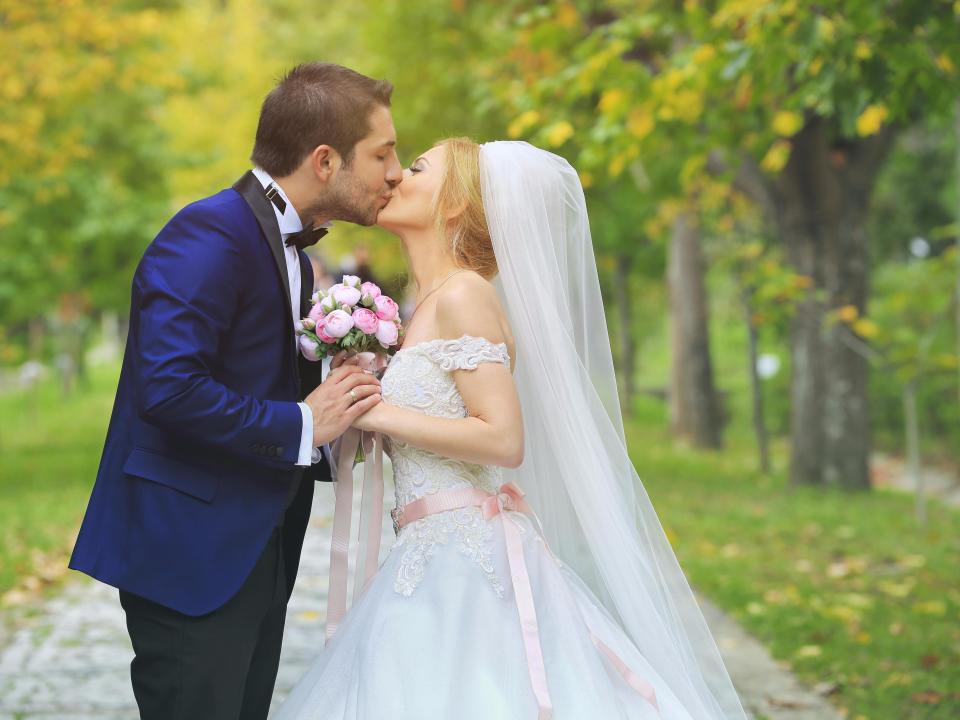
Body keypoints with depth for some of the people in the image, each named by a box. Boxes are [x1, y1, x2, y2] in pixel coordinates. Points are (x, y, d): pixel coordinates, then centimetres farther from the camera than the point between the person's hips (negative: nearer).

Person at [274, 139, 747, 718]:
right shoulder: (428, 307, 17)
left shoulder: (465, 295, -10)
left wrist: (378, 413, -14)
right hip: (437, 566, 8)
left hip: (472, 565, -8)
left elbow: (504, 439, -19)